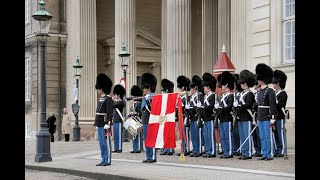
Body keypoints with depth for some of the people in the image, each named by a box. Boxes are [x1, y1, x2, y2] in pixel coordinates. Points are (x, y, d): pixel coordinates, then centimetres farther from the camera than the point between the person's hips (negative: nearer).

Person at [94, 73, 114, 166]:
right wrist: (96, 123, 20)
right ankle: (103, 159, 18)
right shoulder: (100, 99, 16)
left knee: (106, 143, -3)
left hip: (105, 125, -9)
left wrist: (107, 125, -21)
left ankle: (108, 160, 2)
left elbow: (110, 113, -17)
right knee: (101, 143, 11)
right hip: (99, 125, 9)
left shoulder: (108, 99, -12)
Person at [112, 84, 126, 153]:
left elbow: (113, 106, -24)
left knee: (119, 135, -5)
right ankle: (116, 148, 14)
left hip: (119, 121, -9)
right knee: (115, 135, 9)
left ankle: (119, 149, -2)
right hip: (115, 121, 9)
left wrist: (112, 100, -10)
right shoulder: (116, 102, 16)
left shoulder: (121, 102, -11)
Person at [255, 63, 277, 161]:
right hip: (260, 118, 8)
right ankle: (264, 154, 16)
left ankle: (270, 155, 4)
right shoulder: (259, 92, 14)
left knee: (268, 137, -3)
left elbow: (273, 106, -14)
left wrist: (272, 119, -17)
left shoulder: (270, 91, -11)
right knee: (262, 137, 10)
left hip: (267, 118, -8)